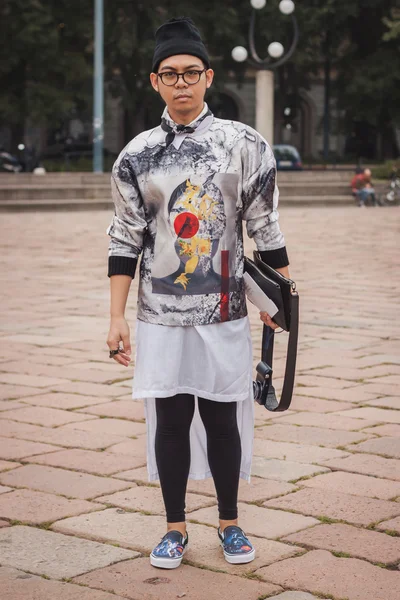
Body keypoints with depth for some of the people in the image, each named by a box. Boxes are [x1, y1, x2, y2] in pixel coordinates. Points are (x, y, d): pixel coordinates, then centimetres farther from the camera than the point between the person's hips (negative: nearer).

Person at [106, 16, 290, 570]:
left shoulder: (244, 145, 0)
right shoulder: (137, 155, 3)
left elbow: (265, 228, 3)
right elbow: (125, 242, 3)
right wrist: (117, 319, -1)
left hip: (224, 314, -1)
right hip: (160, 316, 1)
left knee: (223, 419, 7)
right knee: (169, 420, 7)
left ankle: (229, 523, 25)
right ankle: (175, 528, 22)